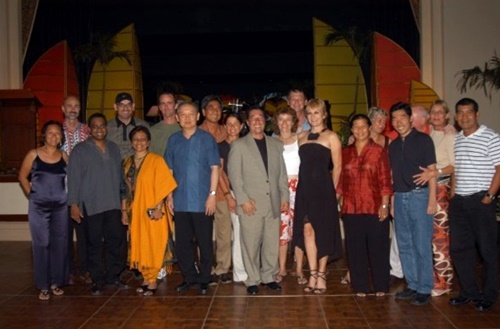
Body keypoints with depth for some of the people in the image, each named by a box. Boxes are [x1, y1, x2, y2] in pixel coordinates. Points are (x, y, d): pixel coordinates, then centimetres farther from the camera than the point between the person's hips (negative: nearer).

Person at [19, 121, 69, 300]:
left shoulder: (64, 156, 2)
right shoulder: (33, 154, -3)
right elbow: (23, 176, 7)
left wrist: (70, 198, 3)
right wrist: (32, 194, 3)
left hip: (60, 206, 2)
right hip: (38, 207, -2)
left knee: (59, 244, 6)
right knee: (41, 245, 2)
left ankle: (56, 282, 20)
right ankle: (43, 286, 11)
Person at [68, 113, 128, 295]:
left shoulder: (114, 148, 13)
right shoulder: (80, 150, 1)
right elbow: (73, 178, -2)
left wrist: (123, 198, 13)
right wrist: (73, 204, -8)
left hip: (113, 205, 3)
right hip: (90, 206, -3)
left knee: (117, 241, 3)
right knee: (94, 244, 4)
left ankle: (112, 275, 19)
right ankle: (97, 280, 15)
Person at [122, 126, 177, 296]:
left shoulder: (156, 160, -7)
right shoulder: (127, 163, 10)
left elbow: (163, 186, -11)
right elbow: (125, 188, 12)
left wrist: (158, 208, -16)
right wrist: (124, 209, 8)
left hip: (152, 212, -5)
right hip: (135, 212, 5)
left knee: (152, 246, 0)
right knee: (139, 246, 9)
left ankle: (152, 281, 9)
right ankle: (146, 278, 21)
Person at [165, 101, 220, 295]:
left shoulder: (207, 139, -2)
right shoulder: (173, 140, 7)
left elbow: (214, 168, -2)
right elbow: (169, 170, 10)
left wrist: (212, 194, -9)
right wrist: (169, 196, 7)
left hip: (202, 201, -3)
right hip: (180, 201, 3)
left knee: (205, 242, 5)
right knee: (182, 242, 9)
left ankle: (204, 279, 19)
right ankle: (189, 277, 25)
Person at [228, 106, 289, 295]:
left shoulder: (276, 145, 15)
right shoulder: (239, 145, 3)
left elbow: (282, 173, 15)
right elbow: (234, 174, -3)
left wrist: (284, 196, 7)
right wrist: (243, 199, -10)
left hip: (273, 203, 4)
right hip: (251, 204, -3)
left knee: (272, 243, 7)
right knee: (251, 244, 0)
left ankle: (268, 276, 22)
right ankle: (252, 280, 14)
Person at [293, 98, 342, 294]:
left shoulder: (331, 137, 0)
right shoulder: (301, 136, 14)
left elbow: (337, 166, -1)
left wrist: (332, 189, 0)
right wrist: (305, 183, 6)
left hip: (323, 188, -4)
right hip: (304, 188, 4)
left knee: (323, 231, 3)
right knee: (307, 230, 1)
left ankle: (321, 275, 14)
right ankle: (313, 274, 9)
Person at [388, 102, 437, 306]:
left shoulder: (423, 140, -3)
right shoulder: (393, 145, 13)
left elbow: (431, 171, -6)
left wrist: (432, 200, -12)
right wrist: (391, 201, 12)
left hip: (419, 195, -6)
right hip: (400, 197, 6)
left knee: (422, 245, -3)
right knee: (404, 245, 10)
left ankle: (424, 289, 8)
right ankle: (413, 285, 22)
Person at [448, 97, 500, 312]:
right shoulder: (455, 140, 12)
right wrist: (453, 194, 9)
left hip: (481, 200, -6)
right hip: (459, 200, 6)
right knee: (459, 247, 10)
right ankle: (469, 291, 24)